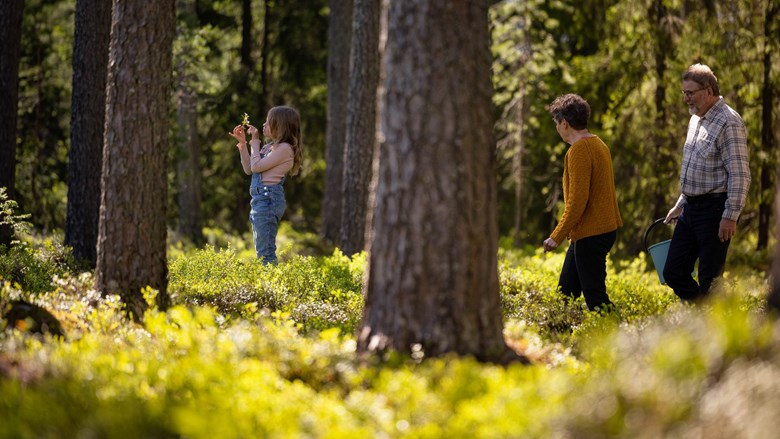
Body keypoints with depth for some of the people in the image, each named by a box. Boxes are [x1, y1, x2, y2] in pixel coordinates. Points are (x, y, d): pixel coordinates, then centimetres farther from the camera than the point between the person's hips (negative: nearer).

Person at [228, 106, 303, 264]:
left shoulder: (284, 148, -12)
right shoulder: (270, 147, 17)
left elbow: (256, 166, -16)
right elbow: (248, 169, 20)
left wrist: (255, 142, -5)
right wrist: (242, 143, 15)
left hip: (268, 199, -10)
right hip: (260, 198, 10)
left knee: (265, 251, -12)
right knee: (261, 251, 13)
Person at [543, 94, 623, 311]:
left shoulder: (578, 150, -17)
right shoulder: (598, 144, 13)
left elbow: (577, 199, -22)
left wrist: (557, 236, -17)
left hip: (590, 234, -10)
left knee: (595, 297, -7)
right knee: (566, 291, 15)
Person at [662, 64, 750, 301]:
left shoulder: (728, 123, -14)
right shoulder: (696, 120, 15)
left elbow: (740, 175, -18)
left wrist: (730, 216, -21)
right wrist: (680, 205, 25)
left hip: (714, 210, -9)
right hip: (691, 208, 9)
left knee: (710, 281, -6)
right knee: (673, 273, 9)